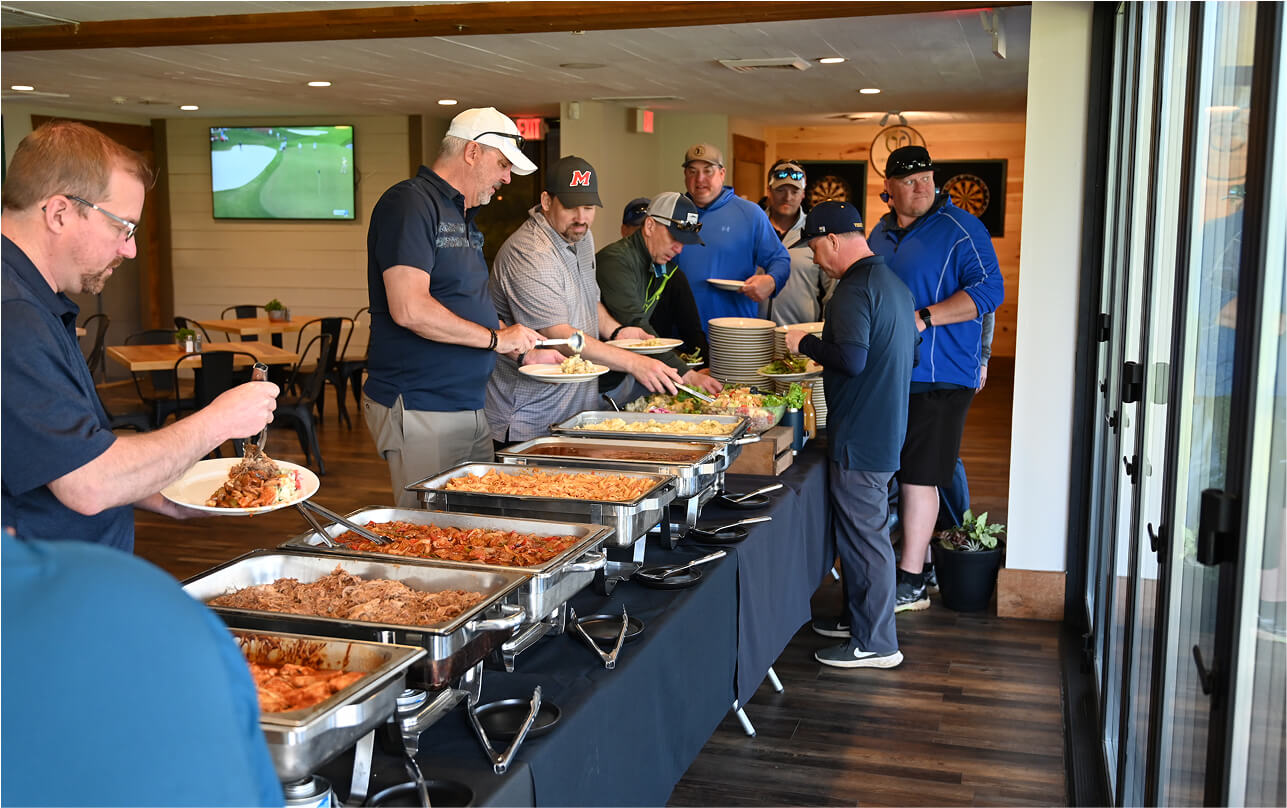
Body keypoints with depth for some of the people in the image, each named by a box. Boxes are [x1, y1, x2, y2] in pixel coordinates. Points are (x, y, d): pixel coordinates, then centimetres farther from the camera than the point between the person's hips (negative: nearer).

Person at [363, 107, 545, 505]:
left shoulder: (464, 217, 18)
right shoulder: (409, 203, -12)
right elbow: (410, 309, -24)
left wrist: (525, 345, 11)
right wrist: (496, 337, -15)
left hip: (469, 408, 10)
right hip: (419, 411, -9)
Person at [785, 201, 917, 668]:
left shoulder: (855, 289, -18)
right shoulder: (894, 283, 14)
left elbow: (852, 359, -29)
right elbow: (910, 352, 22)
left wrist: (806, 343, -13)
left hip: (861, 434, -10)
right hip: (887, 429, 10)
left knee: (864, 534, -2)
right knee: (861, 529, 20)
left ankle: (875, 644, 7)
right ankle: (858, 617, 32)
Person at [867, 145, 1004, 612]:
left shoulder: (960, 229, -6)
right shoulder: (881, 233, 16)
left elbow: (989, 290, -14)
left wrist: (924, 318, -21)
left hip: (936, 376, -7)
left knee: (918, 476, -6)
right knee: (890, 472, 12)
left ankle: (911, 584, 1)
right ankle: (914, 553, 26)